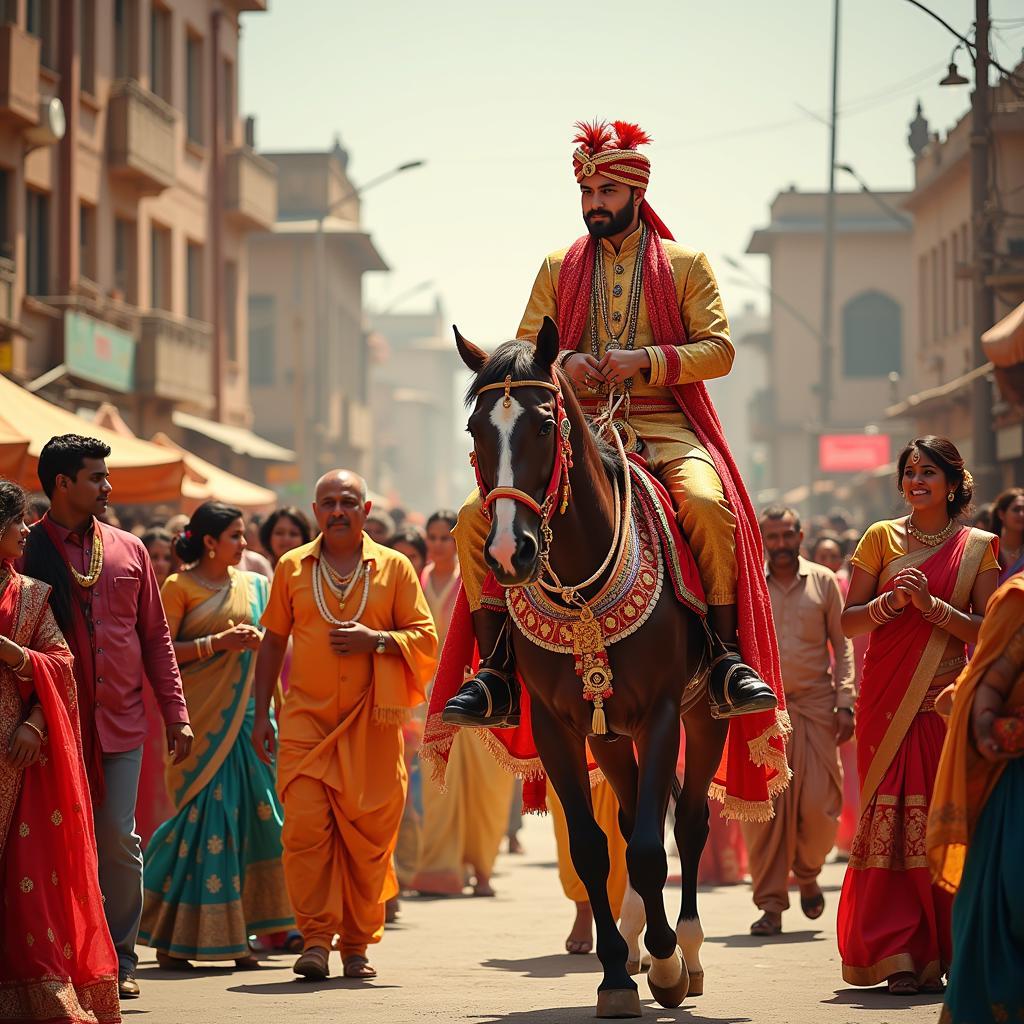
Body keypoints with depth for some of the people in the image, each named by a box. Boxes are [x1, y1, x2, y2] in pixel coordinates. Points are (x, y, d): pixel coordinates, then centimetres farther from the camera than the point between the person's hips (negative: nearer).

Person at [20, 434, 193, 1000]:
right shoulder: (26, 551, 0)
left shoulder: (129, 550, 11)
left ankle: (120, 960, 10)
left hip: (120, 720, 3)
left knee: (119, 842, 0)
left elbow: (156, 637, 14)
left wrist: (175, 713, 9)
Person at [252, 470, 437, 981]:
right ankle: (316, 939, -6)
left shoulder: (394, 567, 6)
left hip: (371, 723, 0)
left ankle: (358, 943, 11)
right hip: (306, 718, 0)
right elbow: (273, 641, 14)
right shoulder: (292, 567, 10)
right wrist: (262, 714, 10)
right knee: (305, 827, -11)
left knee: (368, 833, 0)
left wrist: (374, 640, -12)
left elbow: (425, 637, 5)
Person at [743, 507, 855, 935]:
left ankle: (807, 873, 22)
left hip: (815, 704, 0)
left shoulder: (823, 581, 7)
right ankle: (771, 904, 1)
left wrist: (845, 703, -1)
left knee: (819, 803, -7)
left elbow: (842, 645, 8)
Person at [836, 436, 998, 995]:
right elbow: (849, 621, 5)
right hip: (886, 698, 0)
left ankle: (950, 952, 3)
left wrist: (932, 605, -13)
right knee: (889, 818, -5)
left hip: (946, 700, 0)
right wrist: (891, 601, -13)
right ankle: (898, 955, -2)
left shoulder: (977, 547, 6)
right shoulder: (882, 538, 7)